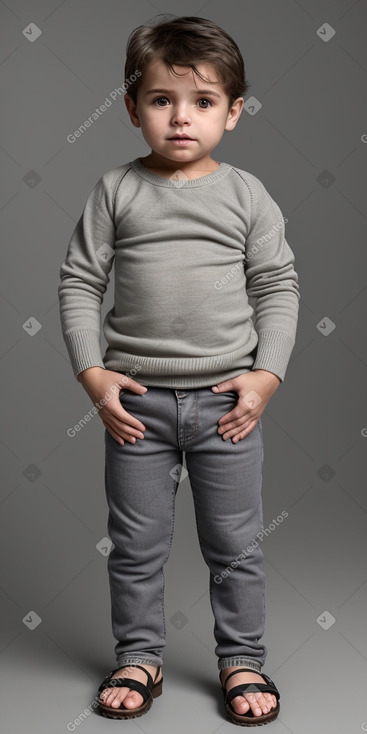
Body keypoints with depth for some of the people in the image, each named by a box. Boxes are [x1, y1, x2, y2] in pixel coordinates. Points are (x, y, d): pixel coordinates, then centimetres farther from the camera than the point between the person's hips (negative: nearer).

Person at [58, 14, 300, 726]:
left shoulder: (247, 194, 1)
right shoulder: (116, 190, 0)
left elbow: (278, 288, 3)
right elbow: (79, 281, 1)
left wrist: (267, 375, -7)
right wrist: (92, 373, -7)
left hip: (228, 397, 0)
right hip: (137, 398, 1)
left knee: (235, 545, 11)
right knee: (136, 544, 13)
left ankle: (242, 661, 30)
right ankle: (139, 659, 31)